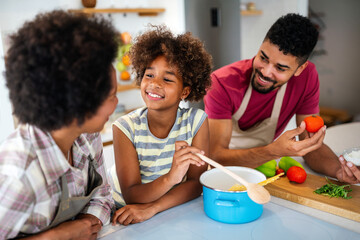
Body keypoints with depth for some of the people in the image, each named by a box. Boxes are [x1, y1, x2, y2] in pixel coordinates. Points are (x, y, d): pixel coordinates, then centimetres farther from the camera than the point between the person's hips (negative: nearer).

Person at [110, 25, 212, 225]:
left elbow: (196, 183, -9)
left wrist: (151, 208, -23)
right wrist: (170, 178, -35)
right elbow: (131, 197, -17)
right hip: (127, 220, -1)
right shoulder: (125, 128, -13)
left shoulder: (196, 121, -9)